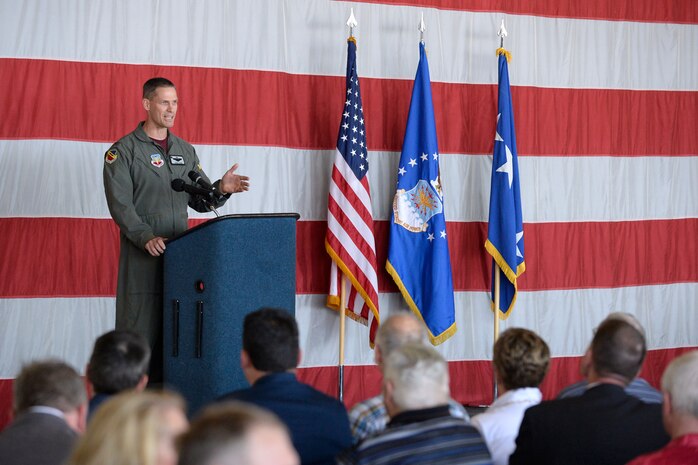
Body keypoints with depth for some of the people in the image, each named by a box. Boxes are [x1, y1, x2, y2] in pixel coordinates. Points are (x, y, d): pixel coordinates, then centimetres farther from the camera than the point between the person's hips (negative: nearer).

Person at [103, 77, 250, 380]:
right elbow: (120, 204, -9)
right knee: (140, 330, -7)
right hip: (142, 255, -5)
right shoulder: (123, 151, 0)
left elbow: (200, 201, 14)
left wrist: (221, 189, -7)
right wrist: (146, 237, -21)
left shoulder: (185, 151, 17)